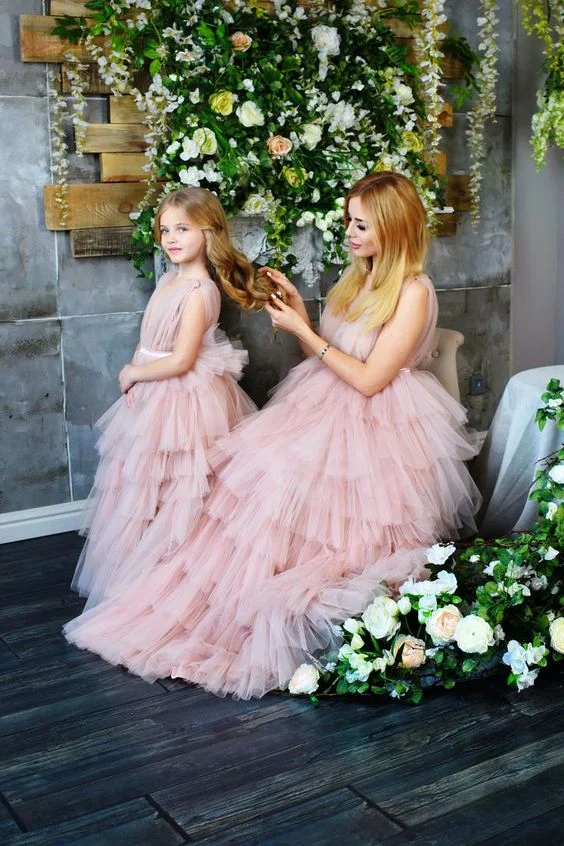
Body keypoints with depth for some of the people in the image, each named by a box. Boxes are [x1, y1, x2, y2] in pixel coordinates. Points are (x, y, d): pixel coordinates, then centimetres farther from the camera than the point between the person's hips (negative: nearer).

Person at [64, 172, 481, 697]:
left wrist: (303, 332, -13)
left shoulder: (413, 292, -13)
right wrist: (296, 306, 3)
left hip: (375, 424, -7)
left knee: (282, 483, -23)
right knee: (255, 470, -12)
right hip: (325, 405, 7)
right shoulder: (358, 276, 12)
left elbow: (369, 379, -18)